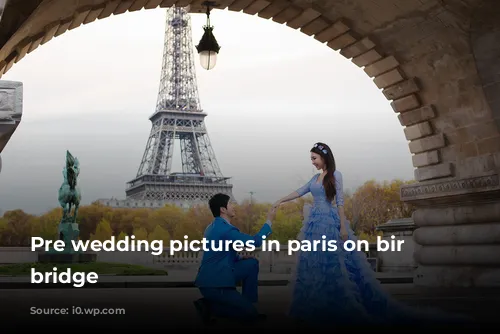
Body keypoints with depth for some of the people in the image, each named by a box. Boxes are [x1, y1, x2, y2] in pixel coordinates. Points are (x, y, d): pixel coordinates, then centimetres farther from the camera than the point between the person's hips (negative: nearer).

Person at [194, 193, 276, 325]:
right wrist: (269, 220, -8)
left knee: (252, 263, 12)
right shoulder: (224, 229, -20)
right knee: (251, 314, -5)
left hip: (216, 277, 10)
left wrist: (240, 257, 10)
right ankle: (209, 306, -2)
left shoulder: (215, 226, 12)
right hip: (214, 285, -10)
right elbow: (256, 241, -19)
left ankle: (247, 303, 14)